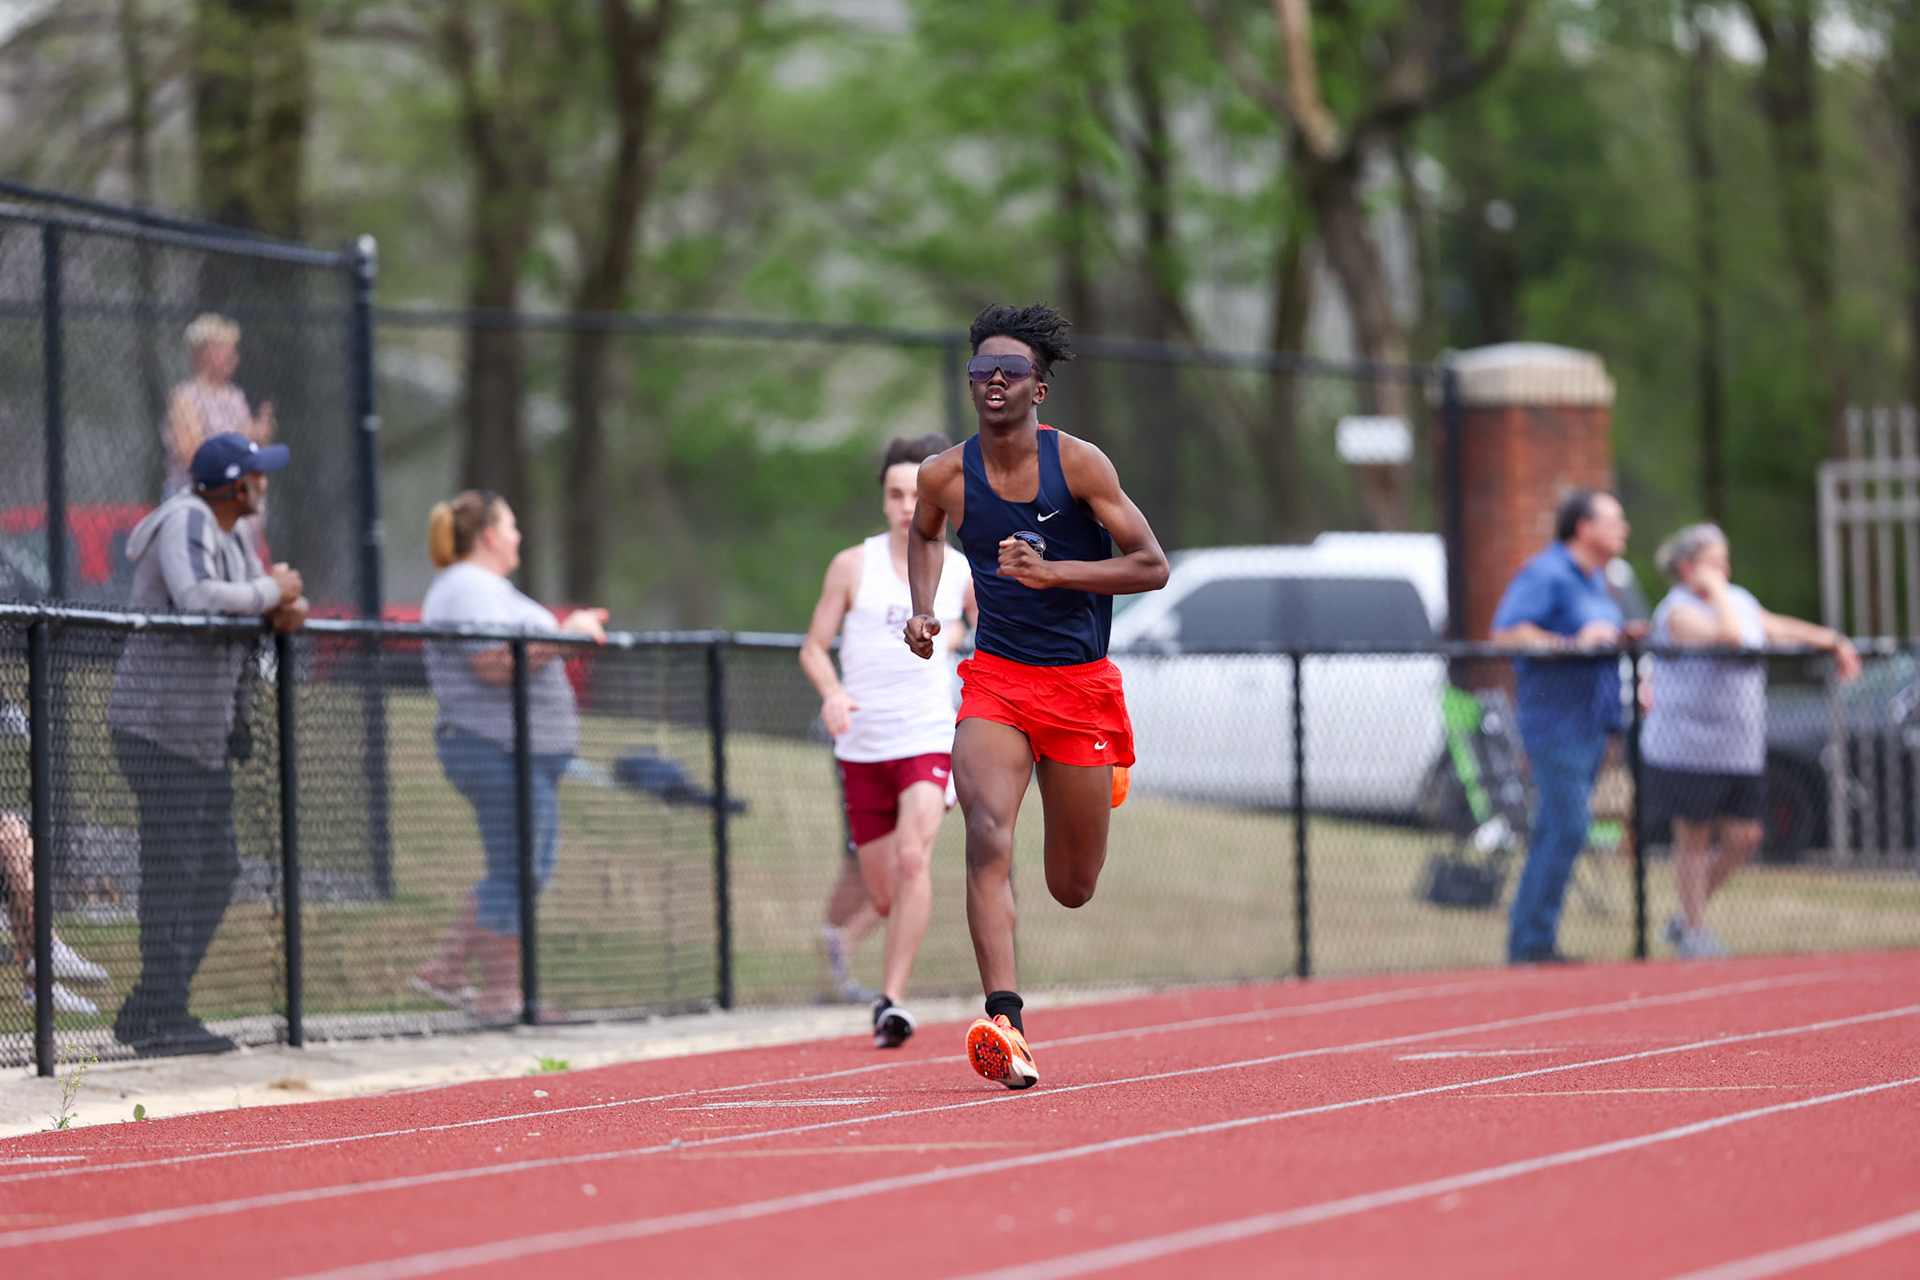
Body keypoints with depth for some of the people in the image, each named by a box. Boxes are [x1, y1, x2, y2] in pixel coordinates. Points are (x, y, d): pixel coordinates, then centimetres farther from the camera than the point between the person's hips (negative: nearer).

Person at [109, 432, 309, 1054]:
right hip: (160, 726, -10)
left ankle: (146, 1013, 18)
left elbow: (267, 604, 19)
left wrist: (288, 606, -5)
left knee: (217, 869, 12)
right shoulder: (185, 522, -14)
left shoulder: (233, 537, 17)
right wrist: (271, 592, -17)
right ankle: (164, 1019, -7)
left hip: (210, 734, 10)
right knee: (173, 868, -9)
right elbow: (197, 596, -30)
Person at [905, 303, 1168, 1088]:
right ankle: (1004, 1022, -34)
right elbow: (925, 534, 23)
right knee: (987, 837, -26)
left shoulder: (1078, 464, -10)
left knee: (1071, 890, 10)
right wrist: (922, 610, 5)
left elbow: (1153, 568, -10)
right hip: (995, 678, 1)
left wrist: (1053, 572, -22)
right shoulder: (945, 477, -2)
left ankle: (1105, 773, 47)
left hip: (1080, 684, -1)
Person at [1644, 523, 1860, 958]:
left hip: (1741, 753, 8)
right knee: (1694, 838, 0)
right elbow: (1728, 635, -28)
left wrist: (1832, 640, 22)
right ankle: (1694, 932, 11)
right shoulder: (1678, 610, -13)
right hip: (1687, 749, -8)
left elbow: (1779, 628, 28)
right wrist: (1715, 591, -17)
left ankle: (1686, 920, 19)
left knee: (1744, 836, 4)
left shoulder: (1741, 600, 13)